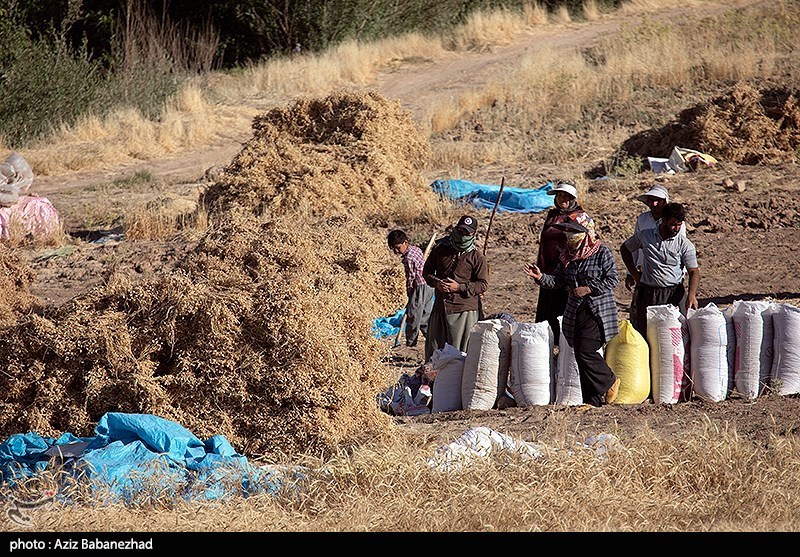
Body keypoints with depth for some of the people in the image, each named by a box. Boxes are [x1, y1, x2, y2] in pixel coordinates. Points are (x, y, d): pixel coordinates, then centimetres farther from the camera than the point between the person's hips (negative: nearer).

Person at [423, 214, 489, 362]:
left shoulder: (476, 256, -3)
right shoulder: (440, 248, 7)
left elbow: (483, 284, -4)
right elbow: (427, 271, 15)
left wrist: (459, 287, -15)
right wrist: (436, 282, -6)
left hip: (465, 310, -4)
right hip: (440, 307, 4)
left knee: (461, 353, 0)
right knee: (434, 348, 10)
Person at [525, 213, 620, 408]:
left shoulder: (601, 252, -6)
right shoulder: (566, 256, 13)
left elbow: (612, 280, -10)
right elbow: (557, 280, 12)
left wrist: (588, 289, -17)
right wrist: (541, 277, -7)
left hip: (597, 311, -7)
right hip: (575, 312, 7)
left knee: (586, 351, -17)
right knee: (581, 356, 5)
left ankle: (610, 382, 5)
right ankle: (592, 400, 10)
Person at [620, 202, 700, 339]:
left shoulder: (685, 245, -3)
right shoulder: (644, 236, 3)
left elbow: (694, 271, -5)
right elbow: (625, 249, 20)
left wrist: (691, 295, -21)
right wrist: (634, 273, 10)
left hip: (673, 294, -2)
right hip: (647, 292, 2)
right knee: (644, 332, 2)